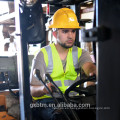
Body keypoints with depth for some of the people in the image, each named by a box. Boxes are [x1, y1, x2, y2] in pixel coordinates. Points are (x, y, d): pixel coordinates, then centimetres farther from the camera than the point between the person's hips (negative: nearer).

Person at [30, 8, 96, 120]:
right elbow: (32, 90, -6)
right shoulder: (43, 55, 0)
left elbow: (89, 66, -13)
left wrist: (93, 72, -39)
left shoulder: (80, 53, 11)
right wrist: (43, 88, -30)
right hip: (48, 100, -3)